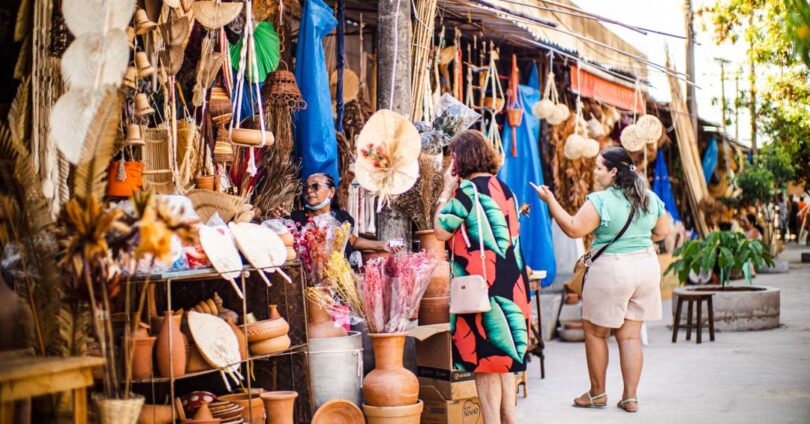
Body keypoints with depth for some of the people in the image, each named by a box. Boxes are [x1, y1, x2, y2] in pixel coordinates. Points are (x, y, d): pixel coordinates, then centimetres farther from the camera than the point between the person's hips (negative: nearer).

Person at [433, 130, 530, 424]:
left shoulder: (468, 188, -11)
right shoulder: (503, 188, 11)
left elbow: (442, 231, -9)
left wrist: (447, 189, 1)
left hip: (480, 285, -8)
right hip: (509, 283, 8)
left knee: (484, 356, -2)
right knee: (503, 353, 15)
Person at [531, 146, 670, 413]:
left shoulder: (600, 200, -14)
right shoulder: (650, 198, 5)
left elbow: (573, 229, -16)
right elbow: (663, 232, 14)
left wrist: (550, 200, -9)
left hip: (610, 270, -6)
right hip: (647, 265, 6)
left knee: (595, 332, 10)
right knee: (631, 335, 11)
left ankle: (597, 393, 18)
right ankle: (630, 397, 11)